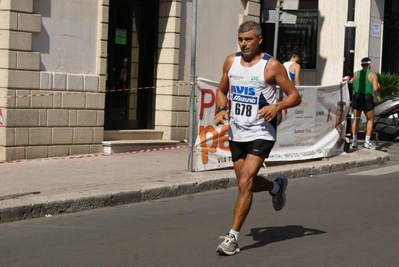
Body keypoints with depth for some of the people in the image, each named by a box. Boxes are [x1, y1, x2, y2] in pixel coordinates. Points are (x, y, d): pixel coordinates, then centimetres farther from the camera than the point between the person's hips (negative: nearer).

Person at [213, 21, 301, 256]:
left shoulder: (271, 66, -11)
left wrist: (276, 107, -25)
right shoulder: (231, 61, 3)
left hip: (261, 133, -6)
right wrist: (221, 109, -3)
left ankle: (233, 237, -8)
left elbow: (295, 96, -6)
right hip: (236, 133, 6)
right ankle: (277, 187, 48)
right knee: (247, 183, 15)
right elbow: (222, 90, 17)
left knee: (245, 183, -16)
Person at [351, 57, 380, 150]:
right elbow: (375, 89, -12)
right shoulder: (372, 75, -5)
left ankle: (354, 141, 3)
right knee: (370, 120, 11)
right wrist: (378, 85, 9)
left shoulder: (356, 74, 3)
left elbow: (353, 87, 3)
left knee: (356, 119, 9)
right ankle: (367, 141, 4)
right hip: (367, 98, -3)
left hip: (357, 97, 3)